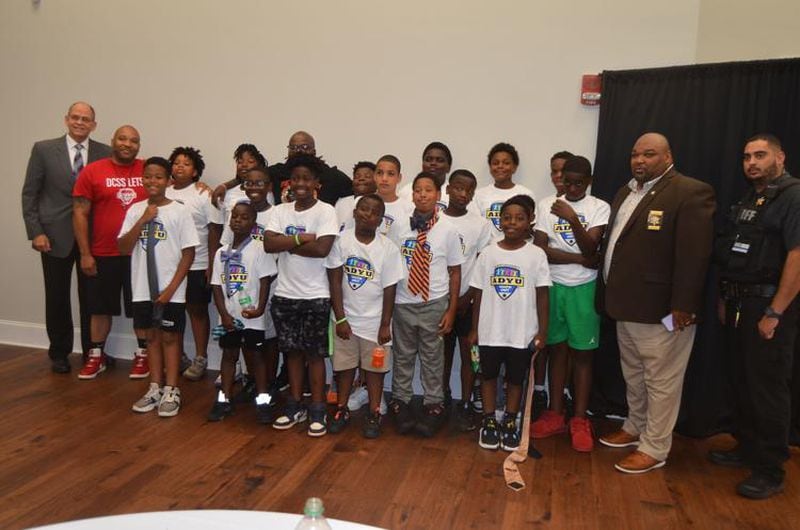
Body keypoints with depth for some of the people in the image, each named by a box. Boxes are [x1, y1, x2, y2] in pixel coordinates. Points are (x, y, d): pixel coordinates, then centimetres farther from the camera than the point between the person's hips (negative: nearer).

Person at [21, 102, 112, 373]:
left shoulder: (105, 153, 3)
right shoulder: (44, 149, 2)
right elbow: (30, 193, 2)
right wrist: (35, 232, -5)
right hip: (56, 236, 0)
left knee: (91, 297, 7)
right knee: (57, 298, 9)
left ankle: (92, 351, 22)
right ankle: (59, 353, 24)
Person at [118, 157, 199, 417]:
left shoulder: (179, 211, -8)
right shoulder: (135, 210, 3)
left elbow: (188, 253, -8)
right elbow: (123, 249, -1)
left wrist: (171, 288, -12)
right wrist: (142, 221, -14)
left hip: (171, 290, -4)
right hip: (143, 288, 4)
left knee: (170, 337, 6)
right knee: (152, 336, 13)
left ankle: (171, 391, 15)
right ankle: (155, 388, 24)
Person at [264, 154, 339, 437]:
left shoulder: (326, 211, -8)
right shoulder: (280, 211, 4)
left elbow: (322, 249, -21)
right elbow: (268, 244, -9)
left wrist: (286, 244, -10)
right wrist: (301, 238, -15)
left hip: (315, 295, -4)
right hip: (284, 294, 4)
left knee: (314, 352, 5)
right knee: (292, 350, 13)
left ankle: (318, 410, 18)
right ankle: (295, 406, 27)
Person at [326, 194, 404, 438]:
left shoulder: (388, 248, -10)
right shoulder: (342, 240, -9)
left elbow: (390, 288, -7)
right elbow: (335, 281, -7)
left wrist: (385, 325, -7)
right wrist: (340, 318, -9)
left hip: (374, 321, -1)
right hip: (346, 318, 1)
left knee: (374, 367, 10)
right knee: (344, 366, 13)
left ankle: (374, 414, 25)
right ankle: (342, 410, 30)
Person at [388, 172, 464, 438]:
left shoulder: (448, 229, -6)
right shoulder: (399, 227, -3)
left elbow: (455, 271, -1)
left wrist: (451, 310, -2)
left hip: (434, 304, -1)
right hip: (403, 303, 1)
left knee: (432, 357, 11)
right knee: (402, 355, 14)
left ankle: (433, 405, 27)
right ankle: (400, 401, 32)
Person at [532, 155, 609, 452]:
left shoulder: (599, 208, -2)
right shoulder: (547, 205, 2)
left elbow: (591, 249, -12)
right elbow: (539, 249, -6)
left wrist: (573, 219, -24)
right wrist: (580, 259, -11)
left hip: (584, 288, -1)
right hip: (553, 286, 2)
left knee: (582, 353, 5)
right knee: (557, 349, 10)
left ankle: (580, 420, 14)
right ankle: (555, 415, 20)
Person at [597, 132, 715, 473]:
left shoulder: (691, 193, -12)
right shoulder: (626, 192, 14)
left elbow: (694, 254, -18)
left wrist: (682, 305, -20)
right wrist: (609, 295, 13)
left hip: (661, 310, -8)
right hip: (626, 306, 8)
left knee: (661, 381, 5)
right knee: (633, 376, 22)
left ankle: (654, 449, 18)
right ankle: (635, 428, 39)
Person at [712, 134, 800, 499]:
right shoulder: (747, 201, 15)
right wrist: (725, 300, 12)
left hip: (768, 307, -8)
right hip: (738, 305, 8)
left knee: (768, 388, 0)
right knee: (741, 383, 15)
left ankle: (770, 471, 13)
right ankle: (747, 449, 30)